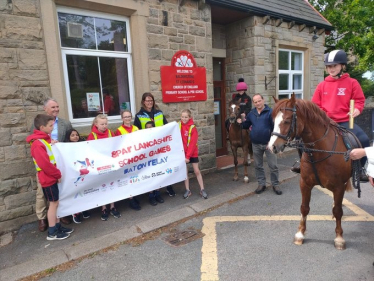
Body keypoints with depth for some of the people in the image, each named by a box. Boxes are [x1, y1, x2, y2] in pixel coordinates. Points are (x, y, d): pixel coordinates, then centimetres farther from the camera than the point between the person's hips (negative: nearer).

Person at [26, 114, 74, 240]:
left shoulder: (45, 140, 11)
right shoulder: (38, 144, -20)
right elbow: (44, 164, -25)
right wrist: (58, 174, -16)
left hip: (52, 177, 9)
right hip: (48, 179, -9)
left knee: (55, 203, 14)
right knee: (54, 203, -1)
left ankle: (58, 226, 26)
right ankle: (52, 233, 11)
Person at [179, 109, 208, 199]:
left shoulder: (193, 128, -14)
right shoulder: (178, 126, -4)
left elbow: (192, 143, -16)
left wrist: (188, 156, -18)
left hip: (193, 153, -3)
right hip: (182, 153, 3)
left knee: (197, 171, 5)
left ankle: (202, 190, 16)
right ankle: (187, 190, 21)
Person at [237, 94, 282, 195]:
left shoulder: (270, 112, -9)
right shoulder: (251, 113, 6)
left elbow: (275, 127, -12)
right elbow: (246, 125, 18)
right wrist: (241, 122, -3)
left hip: (268, 144, -4)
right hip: (256, 144, 4)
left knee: (273, 166, 4)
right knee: (258, 166, 13)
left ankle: (275, 184, 20)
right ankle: (261, 184, 27)